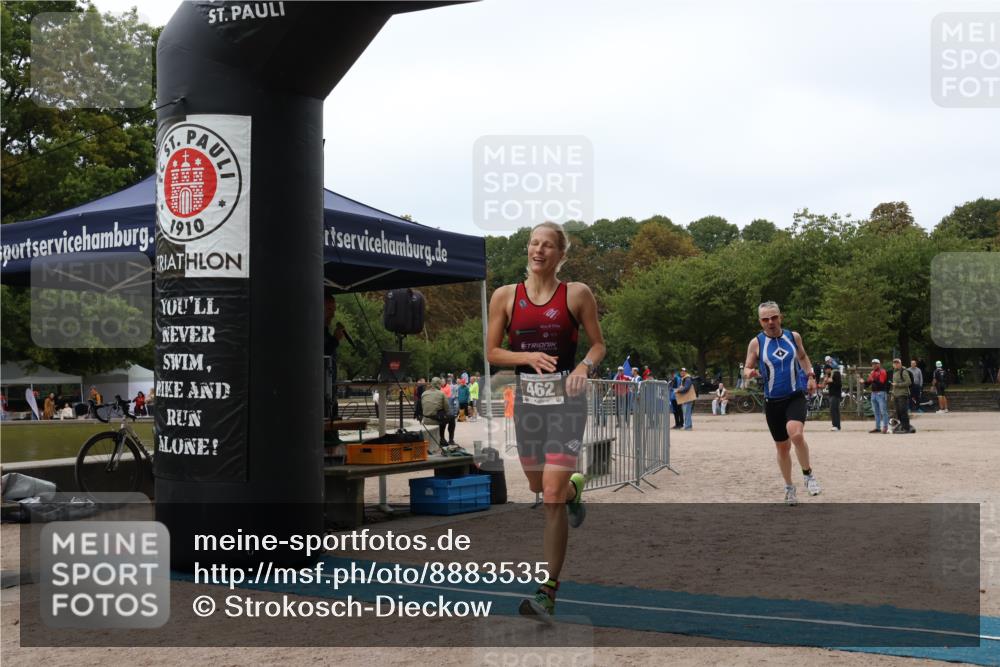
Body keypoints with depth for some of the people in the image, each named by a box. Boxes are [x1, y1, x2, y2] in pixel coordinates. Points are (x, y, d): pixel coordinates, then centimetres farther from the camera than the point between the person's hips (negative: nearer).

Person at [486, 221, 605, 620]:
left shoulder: (577, 294, -2)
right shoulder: (506, 296, 3)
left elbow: (598, 344, 6)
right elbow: (492, 352, 5)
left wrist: (585, 366, -15)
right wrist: (528, 356, -13)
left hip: (566, 397, -3)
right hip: (527, 398, 4)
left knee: (552, 496, -12)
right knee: (538, 486, 18)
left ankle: (548, 592, -5)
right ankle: (574, 487, 56)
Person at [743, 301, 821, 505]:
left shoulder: (794, 336, 2)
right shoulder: (756, 343, -5)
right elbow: (746, 368, 1)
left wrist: (810, 375, 6)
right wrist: (749, 373, -22)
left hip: (795, 396, 0)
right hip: (772, 401, 0)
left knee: (796, 434, -26)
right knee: (782, 447, 9)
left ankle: (808, 474, -3)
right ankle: (789, 487, 29)